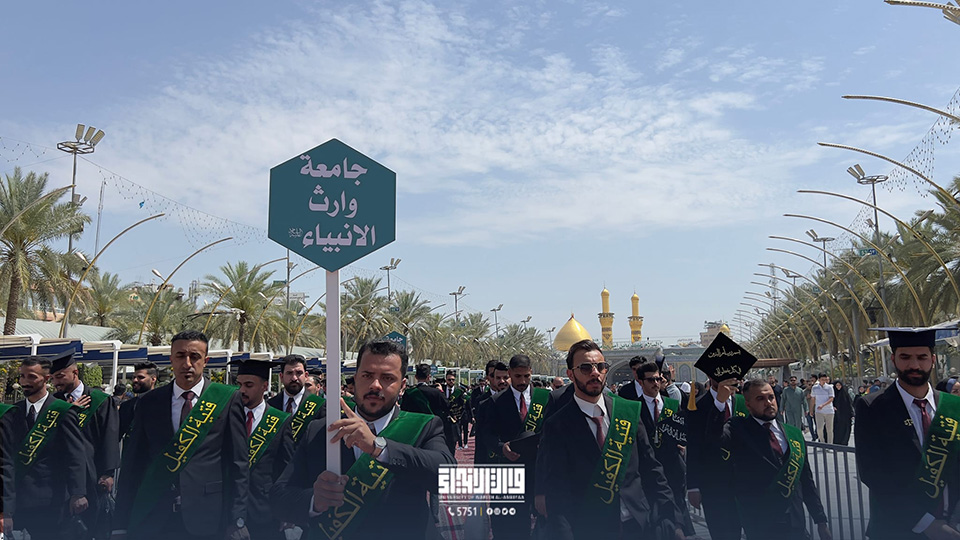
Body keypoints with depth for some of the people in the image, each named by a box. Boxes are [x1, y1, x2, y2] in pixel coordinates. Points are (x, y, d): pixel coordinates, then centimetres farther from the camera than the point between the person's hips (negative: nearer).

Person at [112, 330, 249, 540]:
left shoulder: (227, 399, -1)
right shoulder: (149, 403, 6)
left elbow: (238, 464, -2)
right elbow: (133, 464, 7)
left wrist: (237, 522, -5)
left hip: (207, 522, -2)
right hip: (152, 523, 2)